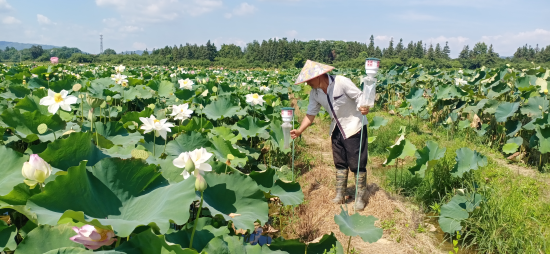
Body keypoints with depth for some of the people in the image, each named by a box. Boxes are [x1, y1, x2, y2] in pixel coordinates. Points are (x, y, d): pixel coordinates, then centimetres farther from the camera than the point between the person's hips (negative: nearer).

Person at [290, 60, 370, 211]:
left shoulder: (341, 82, -22)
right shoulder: (315, 93, -3)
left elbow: (359, 97, -19)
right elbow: (311, 113, 2)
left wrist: (364, 108, -40)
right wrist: (299, 131, -9)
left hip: (354, 126, -6)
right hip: (337, 130, 6)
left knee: (357, 163, -2)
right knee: (340, 163, 14)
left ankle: (360, 197, 11)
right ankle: (340, 194, 26)